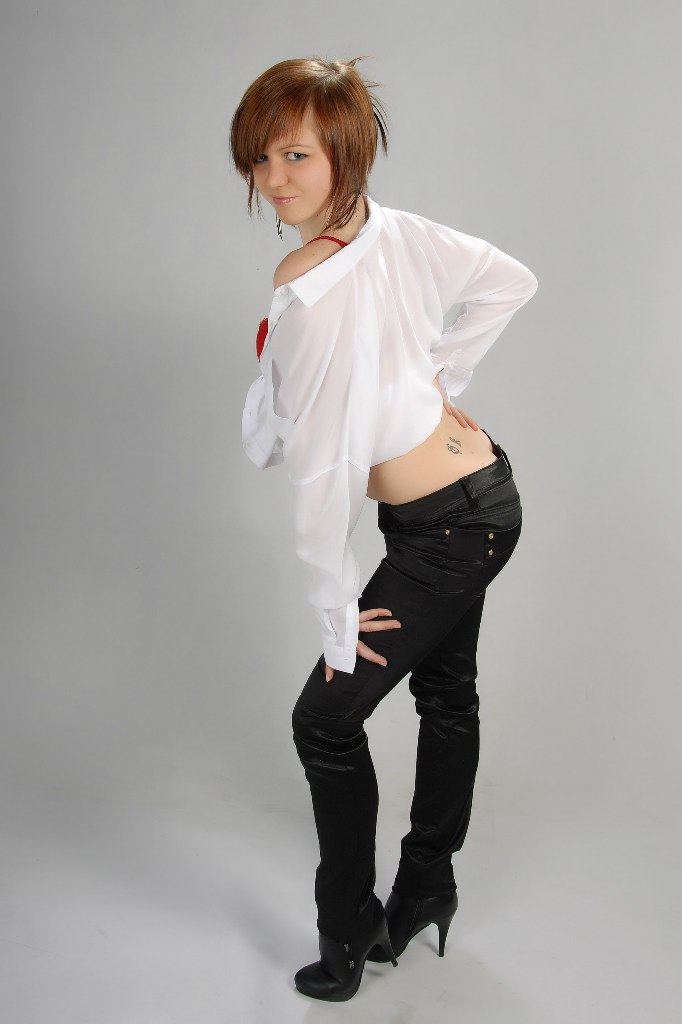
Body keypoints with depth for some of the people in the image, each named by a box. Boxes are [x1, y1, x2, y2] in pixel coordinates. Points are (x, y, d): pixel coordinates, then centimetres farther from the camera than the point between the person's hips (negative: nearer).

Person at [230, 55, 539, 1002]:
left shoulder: (313, 290, -27)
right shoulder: (394, 230, -3)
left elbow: (321, 464, -26)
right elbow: (512, 281, 9)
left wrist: (336, 612, -16)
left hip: (442, 532, -9)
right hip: (484, 496, 9)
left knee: (326, 721, 5)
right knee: (447, 693, 22)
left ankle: (349, 936, 22)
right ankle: (427, 887, 43)